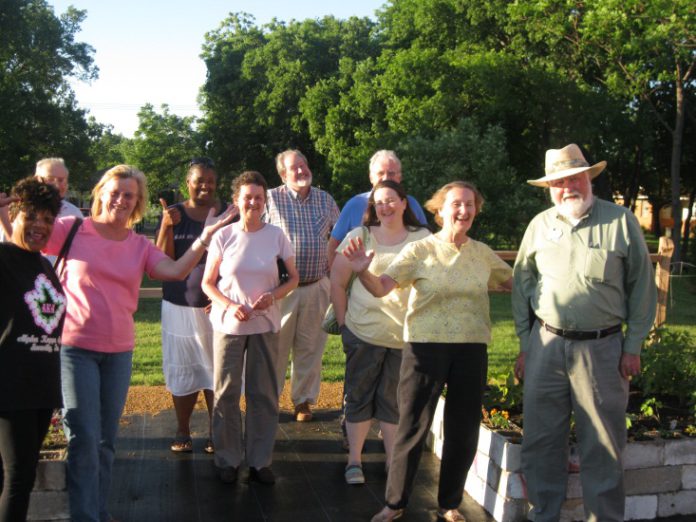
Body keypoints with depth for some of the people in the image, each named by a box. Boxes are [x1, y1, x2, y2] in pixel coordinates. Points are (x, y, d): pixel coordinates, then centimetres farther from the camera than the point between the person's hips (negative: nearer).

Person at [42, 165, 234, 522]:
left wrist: (206, 236, -17)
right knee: (83, 437, -6)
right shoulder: (72, 229, -2)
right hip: (75, 347, -4)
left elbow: (176, 271, -9)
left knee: (106, 439, 14)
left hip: (119, 351, 4)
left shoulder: (140, 246, 7)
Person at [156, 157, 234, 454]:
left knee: (215, 368, 7)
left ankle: (215, 432, 19)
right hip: (180, 304, 1)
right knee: (182, 368, 9)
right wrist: (167, 226, -19)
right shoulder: (174, 214, 2)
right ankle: (182, 432, 21)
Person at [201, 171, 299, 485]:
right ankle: (227, 459, 19)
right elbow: (207, 283, 1)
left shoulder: (276, 236, -2)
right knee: (226, 393, 5)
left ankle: (260, 460, 19)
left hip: (265, 324, 1)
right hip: (228, 324, -1)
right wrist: (230, 306, -16)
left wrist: (274, 295, -13)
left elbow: (293, 278, 6)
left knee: (264, 393, 6)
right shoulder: (223, 236, -5)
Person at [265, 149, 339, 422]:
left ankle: (304, 400, 23)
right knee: (276, 346, 4)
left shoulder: (325, 200, 8)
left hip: (316, 286, 3)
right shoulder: (271, 199, -3)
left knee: (310, 348, 10)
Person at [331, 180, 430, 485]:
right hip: (364, 331, -1)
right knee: (359, 396, 8)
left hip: (405, 334, 1)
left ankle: (392, 461, 23)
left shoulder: (422, 239, 4)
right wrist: (343, 321, 1)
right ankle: (354, 461, 20)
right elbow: (337, 281, 4)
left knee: (393, 399, 10)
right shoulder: (359, 237, 1)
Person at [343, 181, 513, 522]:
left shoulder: (483, 254, 7)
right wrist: (363, 273, -32)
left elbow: (514, 283, 18)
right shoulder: (419, 250, -3)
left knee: (463, 431, 12)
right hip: (426, 345, -3)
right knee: (413, 427, 3)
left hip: (472, 349, 4)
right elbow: (381, 287, -12)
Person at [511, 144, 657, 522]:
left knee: (602, 447, 5)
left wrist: (633, 346, -1)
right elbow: (521, 286, 11)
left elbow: (642, 286, 2)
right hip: (546, 345, 3)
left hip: (602, 346, -2)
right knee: (541, 442, 10)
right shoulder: (540, 225, 7)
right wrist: (525, 345, 8)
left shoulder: (620, 221, -1)